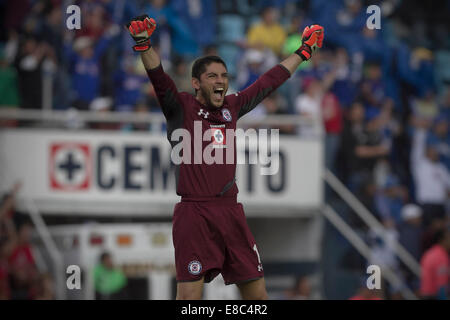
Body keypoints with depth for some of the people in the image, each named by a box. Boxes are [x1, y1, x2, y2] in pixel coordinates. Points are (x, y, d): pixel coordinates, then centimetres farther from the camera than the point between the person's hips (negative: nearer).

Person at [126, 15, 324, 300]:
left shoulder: (232, 106, 16)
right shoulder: (181, 108, 2)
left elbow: (270, 81, 28)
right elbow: (158, 77, -15)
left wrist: (303, 52, 38)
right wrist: (143, 44, -32)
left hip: (231, 212, 5)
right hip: (194, 214, -5)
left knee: (257, 294, 4)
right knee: (190, 295, -11)